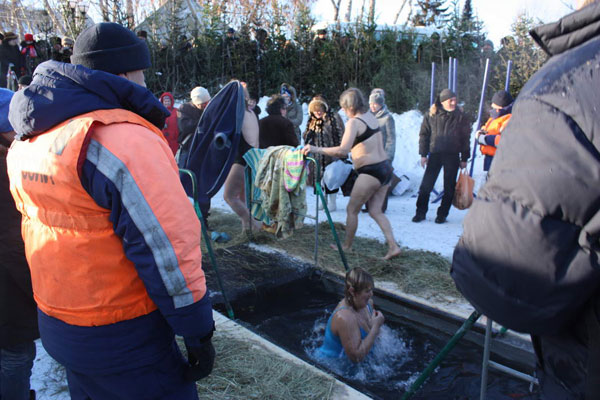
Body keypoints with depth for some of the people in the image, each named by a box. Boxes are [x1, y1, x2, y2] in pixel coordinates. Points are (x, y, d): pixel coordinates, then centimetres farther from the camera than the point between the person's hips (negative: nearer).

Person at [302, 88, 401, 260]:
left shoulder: (354, 122, -15)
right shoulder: (371, 116, 10)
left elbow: (343, 151, -27)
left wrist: (317, 149, -25)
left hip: (371, 172, -8)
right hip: (386, 168, 8)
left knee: (352, 209, 8)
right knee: (375, 211, 13)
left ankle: (347, 246, 22)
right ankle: (393, 246, 7)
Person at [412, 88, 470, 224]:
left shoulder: (460, 116, 1)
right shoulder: (432, 115, 2)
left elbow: (465, 138, 4)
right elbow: (424, 134, 5)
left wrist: (464, 158, 2)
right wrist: (423, 154, -1)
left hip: (452, 156, 0)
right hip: (435, 154, 0)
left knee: (449, 187, 4)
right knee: (426, 185, -1)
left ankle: (442, 214, 15)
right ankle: (420, 212, 10)